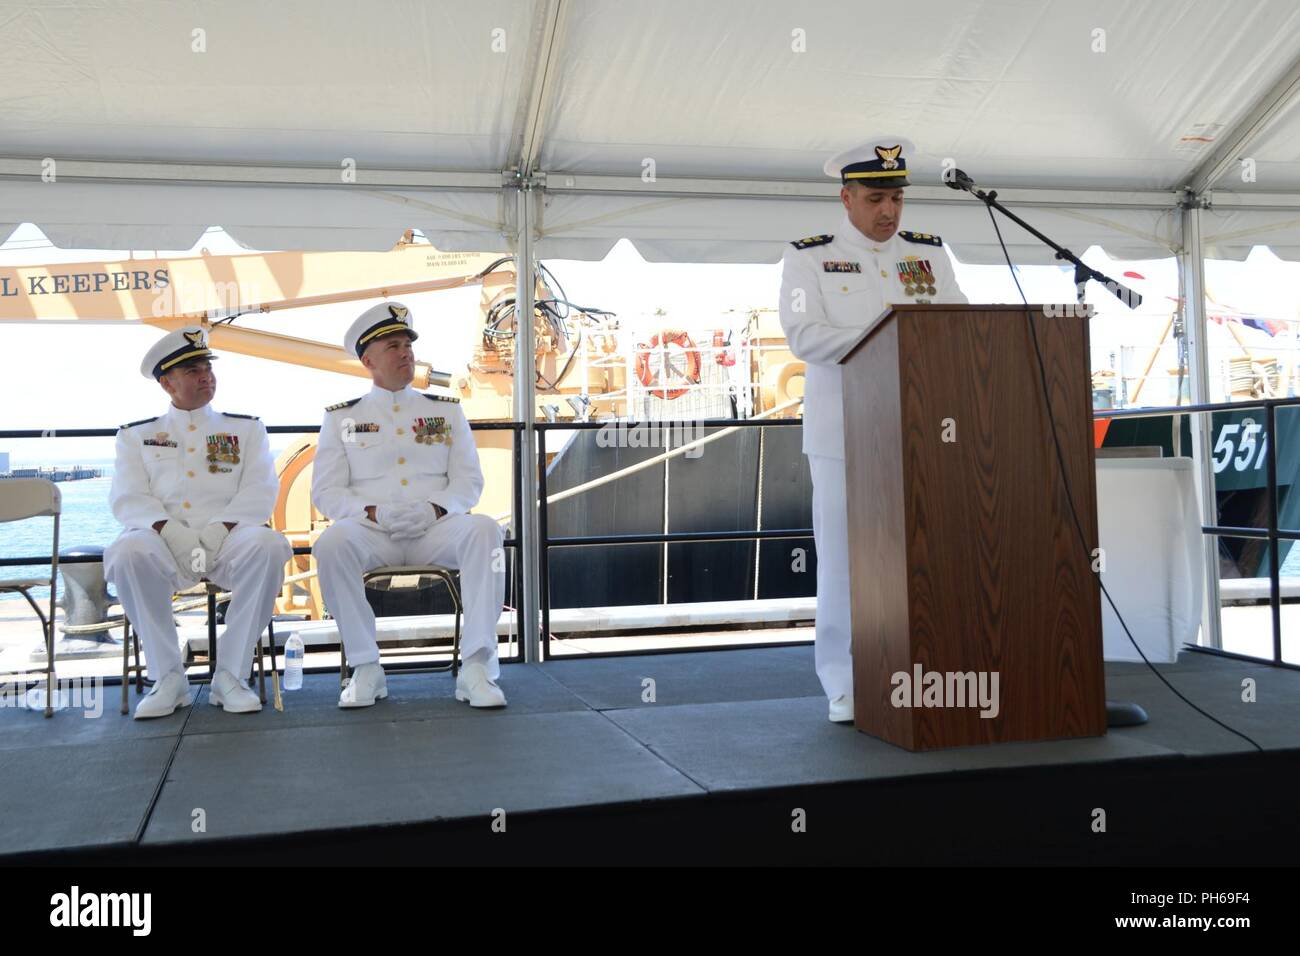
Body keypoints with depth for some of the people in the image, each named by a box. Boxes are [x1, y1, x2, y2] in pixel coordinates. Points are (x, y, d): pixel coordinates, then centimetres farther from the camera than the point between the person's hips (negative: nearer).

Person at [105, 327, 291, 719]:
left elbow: (260, 490, 5)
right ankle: (167, 677, -20)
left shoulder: (247, 428, 19)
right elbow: (128, 497, 5)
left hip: (228, 538, 0)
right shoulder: (136, 434, 19)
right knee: (128, 553, -35)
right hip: (163, 538, 0)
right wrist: (169, 530, -16)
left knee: (268, 546, -34)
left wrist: (219, 529, -14)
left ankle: (231, 674, -23)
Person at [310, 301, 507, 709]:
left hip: (436, 529, 1)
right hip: (371, 533, -1)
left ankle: (476, 667, -30)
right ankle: (366, 668, -22)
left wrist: (434, 510, -13)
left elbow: (468, 481, 9)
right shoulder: (341, 417, 14)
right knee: (331, 542, -34)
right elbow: (326, 492, 5)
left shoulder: (447, 410, 18)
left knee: (483, 529, -31)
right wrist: (376, 513, -15)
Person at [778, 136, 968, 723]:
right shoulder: (808, 258, 4)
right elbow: (804, 336, -10)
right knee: (845, 559, 0)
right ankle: (847, 688, 10)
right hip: (845, 434, -3)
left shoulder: (930, 254, 15)